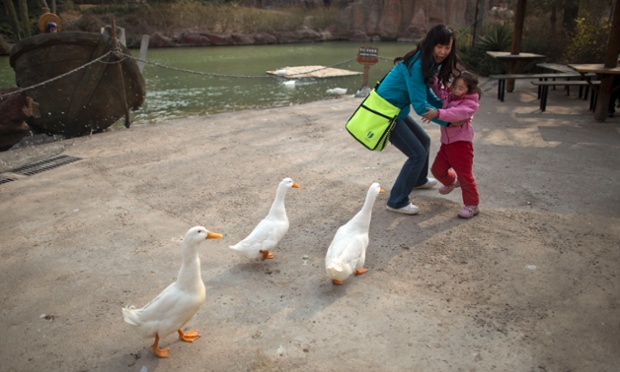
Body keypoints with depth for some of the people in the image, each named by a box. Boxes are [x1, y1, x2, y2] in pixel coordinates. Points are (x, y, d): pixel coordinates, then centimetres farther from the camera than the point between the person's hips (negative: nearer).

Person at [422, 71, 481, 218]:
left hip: (461, 142, -8)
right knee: (437, 169, 18)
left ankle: (472, 205, 7)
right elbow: (438, 88, 21)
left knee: (464, 174, -5)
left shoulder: (470, 102, -16)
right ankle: (451, 181, 50)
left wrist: (438, 113, -43)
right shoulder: (448, 95, 6)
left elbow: (457, 113, -34)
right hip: (446, 141, 8)